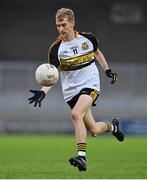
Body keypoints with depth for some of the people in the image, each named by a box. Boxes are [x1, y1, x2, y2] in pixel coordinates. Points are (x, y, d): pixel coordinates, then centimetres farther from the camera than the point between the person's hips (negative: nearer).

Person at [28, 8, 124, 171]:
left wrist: (107, 70, 19)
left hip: (90, 85, -2)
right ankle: (112, 127, 40)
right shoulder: (56, 48, -7)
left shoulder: (87, 38, -2)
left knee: (76, 114, -30)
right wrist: (43, 92, -25)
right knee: (94, 130, 3)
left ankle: (82, 156, -31)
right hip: (71, 91, 2)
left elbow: (97, 53, 20)